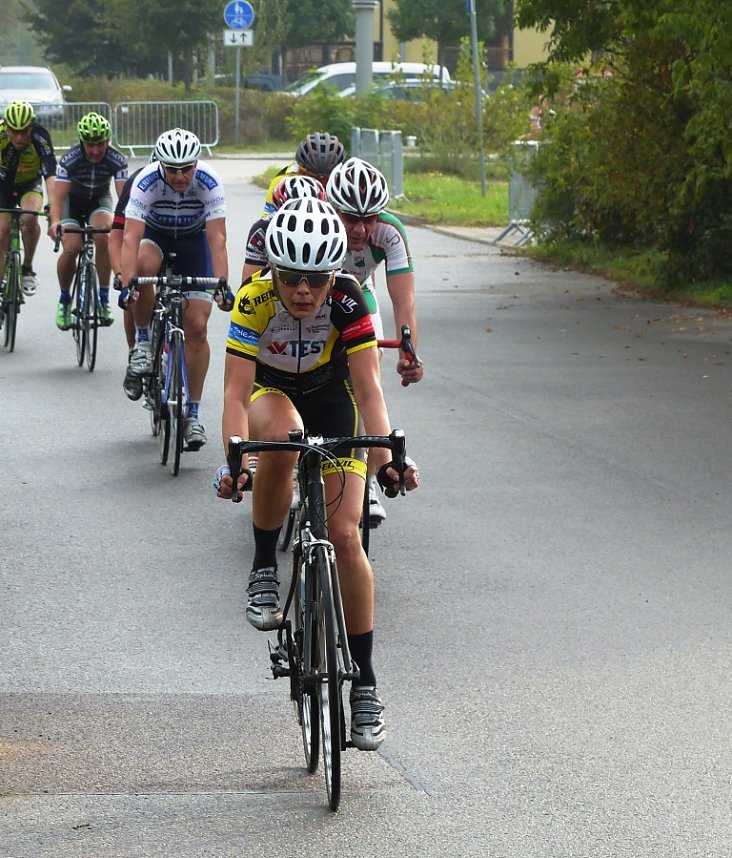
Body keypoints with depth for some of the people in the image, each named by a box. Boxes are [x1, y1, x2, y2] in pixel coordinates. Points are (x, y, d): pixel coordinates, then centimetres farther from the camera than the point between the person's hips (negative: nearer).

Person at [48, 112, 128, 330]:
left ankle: (104, 299, -19)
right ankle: (64, 300, 3)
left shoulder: (116, 160, -26)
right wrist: (55, 222, -53)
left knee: (102, 236, -30)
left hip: (99, 199, 1)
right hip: (73, 200, 0)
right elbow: (58, 196, -34)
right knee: (71, 248, -23)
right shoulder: (69, 160, -29)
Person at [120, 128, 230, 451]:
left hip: (193, 240, 0)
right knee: (144, 265, -38)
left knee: (197, 327, -8)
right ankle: (143, 343, -15)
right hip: (155, 234, 0)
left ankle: (193, 414, 3)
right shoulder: (146, 182, -32)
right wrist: (127, 284, -51)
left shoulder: (209, 182, -30)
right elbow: (131, 238, -38)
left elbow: (217, 238, -34)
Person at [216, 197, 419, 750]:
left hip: (331, 399, 1)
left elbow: (368, 388, -31)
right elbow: (236, 390, -35)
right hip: (270, 392, -1)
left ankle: (365, 684, 0)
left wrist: (386, 458, -45)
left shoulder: (348, 301, -30)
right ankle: (265, 569, -19)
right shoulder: (254, 301, -31)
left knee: (346, 538, -9)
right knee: (280, 436, -40)